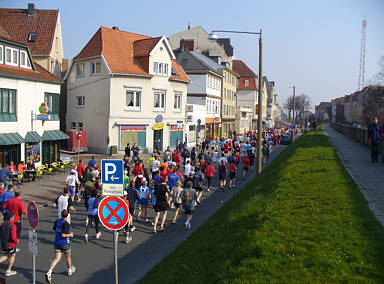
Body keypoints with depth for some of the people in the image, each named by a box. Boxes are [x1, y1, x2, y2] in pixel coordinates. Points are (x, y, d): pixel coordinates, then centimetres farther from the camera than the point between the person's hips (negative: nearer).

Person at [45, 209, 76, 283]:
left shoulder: (57, 221, 0)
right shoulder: (66, 224, -22)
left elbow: (54, 230, 12)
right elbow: (63, 235, -25)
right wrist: (70, 235, -10)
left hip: (57, 242, 6)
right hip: (64, 243, -6)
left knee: (57, 259, 5)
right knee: (68, 257, 19)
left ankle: (49, 273, -12)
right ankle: (70, 270, 38)